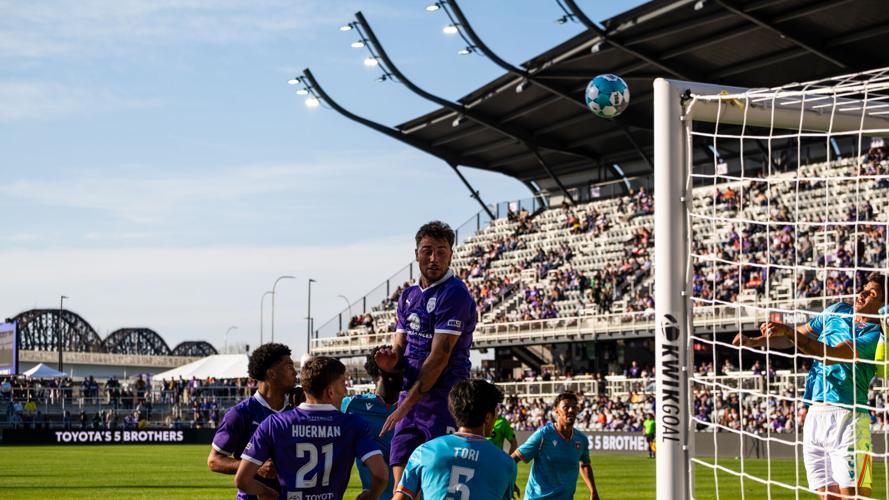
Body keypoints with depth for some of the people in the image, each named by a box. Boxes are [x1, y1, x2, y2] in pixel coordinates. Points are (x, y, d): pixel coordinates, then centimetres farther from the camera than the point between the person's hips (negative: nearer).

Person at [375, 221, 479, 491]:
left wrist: (405, 405, -16)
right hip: (411, 398, 8)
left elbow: (439, 357, -17)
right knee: (402, 482, 5)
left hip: (445, 400, -8)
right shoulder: (408, 295, 14)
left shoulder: (455, 294, -12)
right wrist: (390, 360, -9)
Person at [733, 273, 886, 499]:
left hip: (845, 417, -6)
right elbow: (797, 336, 26)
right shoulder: (838, 311, 16)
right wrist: (753, 341, 14)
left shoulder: (875, 334, -7)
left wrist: (789, 332, -26)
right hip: (814, 415, 6)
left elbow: (830, 355, -20)